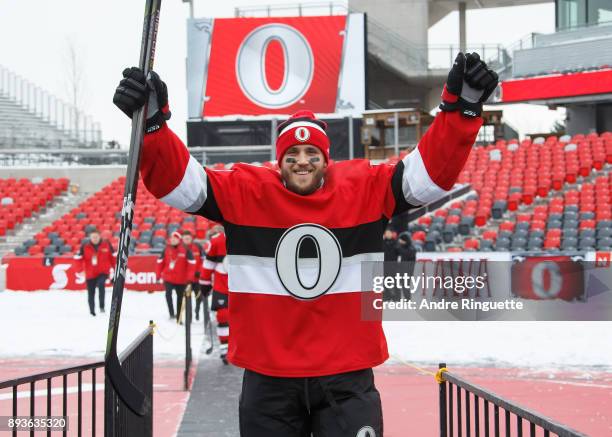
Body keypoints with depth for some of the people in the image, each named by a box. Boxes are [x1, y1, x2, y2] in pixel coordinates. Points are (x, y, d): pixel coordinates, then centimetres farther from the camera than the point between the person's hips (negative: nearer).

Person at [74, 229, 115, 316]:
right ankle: (92, 311, 23)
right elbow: (78, 258, 1)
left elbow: (113, 256, 8)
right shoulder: (85, 246, -3)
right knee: (91, 293, 6)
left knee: (101, 284, -30)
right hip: (90, 274, 2)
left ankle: (102, 306, -24)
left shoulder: (106, 244, -1)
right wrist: (80, 270, -7)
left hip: (103, 272, -2)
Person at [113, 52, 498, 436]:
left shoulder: (366, 190, 0)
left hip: (347, 378, 0)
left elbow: (431, 169, -6)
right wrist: (152, 123, -26)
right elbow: (179, 180, -9)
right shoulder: (245, 193, -2)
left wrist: (461, 107, -20)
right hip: (269, 379, 1)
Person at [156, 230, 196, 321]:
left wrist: (189, 277, -14)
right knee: (168, 294, -20)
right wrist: (159, 275, 8)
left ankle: (178, 317, 22)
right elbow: (160, 262, 10)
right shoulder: (166, 249, 2)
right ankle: (171, 313, -14)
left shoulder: (185, 250, -7)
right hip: (168, 278, 1)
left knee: (180, 297, 10)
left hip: (181, 279, -1)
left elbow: (191, 263, -9)